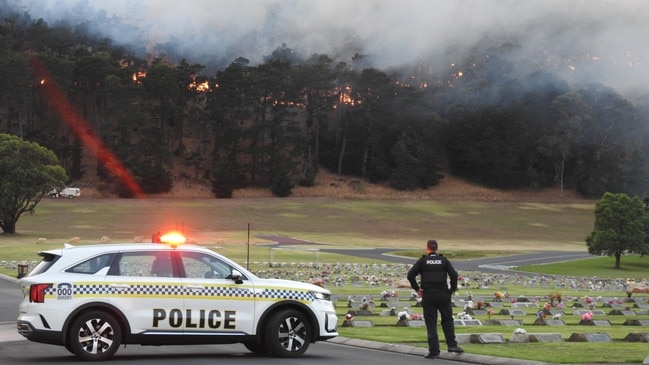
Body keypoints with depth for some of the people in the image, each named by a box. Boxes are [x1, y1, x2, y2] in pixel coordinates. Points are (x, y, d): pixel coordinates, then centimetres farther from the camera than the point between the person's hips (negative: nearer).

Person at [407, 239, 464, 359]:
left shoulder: (422, 261, 2)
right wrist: (452, 289, 4)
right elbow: (454, 275, -7)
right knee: (447, 319, 17)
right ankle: (452, 344, 8)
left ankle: (434, 351, 0)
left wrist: (417, 288, -1)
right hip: (443, 295, 1)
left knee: (431, 323, 2)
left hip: (428, 295, -1)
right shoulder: (444, 261, 6)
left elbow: (410, 275, -9)